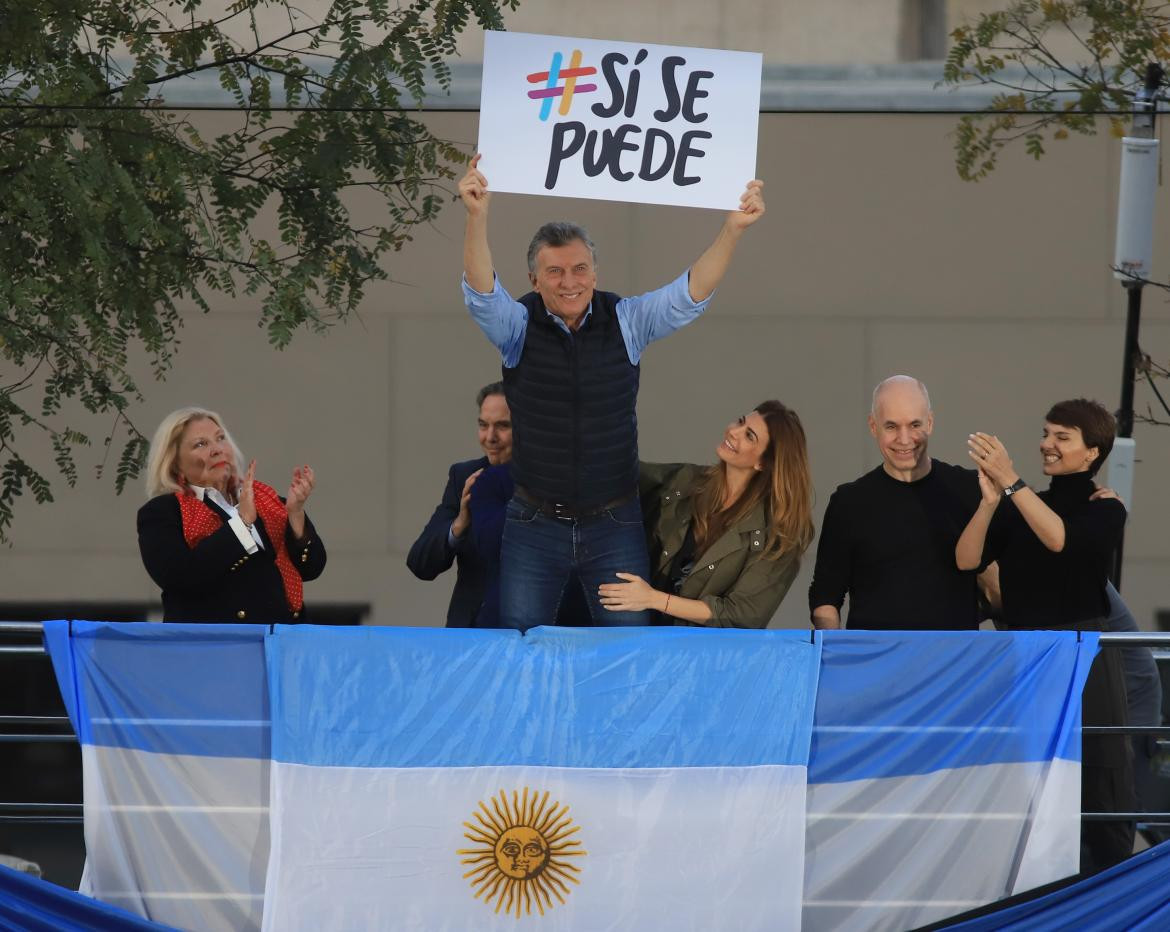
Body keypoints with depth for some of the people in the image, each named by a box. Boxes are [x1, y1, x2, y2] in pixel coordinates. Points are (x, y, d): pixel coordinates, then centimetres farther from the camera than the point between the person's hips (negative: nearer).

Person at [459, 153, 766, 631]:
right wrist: (477, 216, -37)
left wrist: (733, 229, -26)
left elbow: (690, 292, -10)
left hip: (614, 527, 0)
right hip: (535, 525, 0)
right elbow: (481, 290, -20)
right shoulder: (518, 325, -3)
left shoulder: (627, 322, -1)